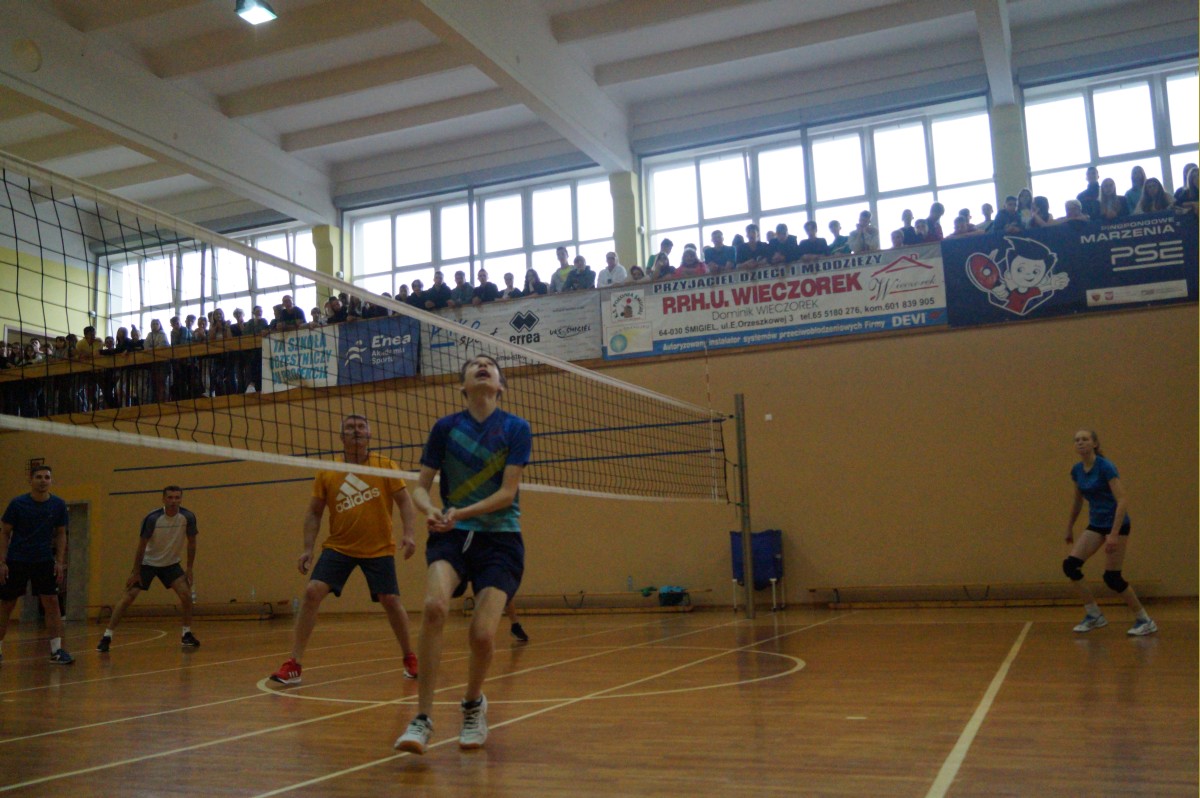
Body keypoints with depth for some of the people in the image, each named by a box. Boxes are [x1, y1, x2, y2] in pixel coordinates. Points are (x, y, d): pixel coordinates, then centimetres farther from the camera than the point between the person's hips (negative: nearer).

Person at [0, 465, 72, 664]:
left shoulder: (58, 505, -1)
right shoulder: (17, 504, -7)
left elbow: (61, 534, 7)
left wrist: (60, 562, -1)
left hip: (44, 561, 1)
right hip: (16, 561, -1)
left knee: (52, 602, -7)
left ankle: (57, 650, -4)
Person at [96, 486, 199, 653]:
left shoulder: (188, 517, -17)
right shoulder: (152, 518, -24)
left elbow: (191, 542, -4)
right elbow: (141, 545, -16)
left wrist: (189, 568, -4)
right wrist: (136, 572, -14)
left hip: (171, 563, 2)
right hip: (147, 562, -2)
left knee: (186, 594, -13)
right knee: (128, 597, -9)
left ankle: (187, 635, 3)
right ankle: (107, 637, 0)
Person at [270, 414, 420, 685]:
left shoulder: (386, 467, -3)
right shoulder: (326, 473, 2)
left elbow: (405, 502, -3)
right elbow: (314, 513, 7)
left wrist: (409, 533, -17)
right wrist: (307, 548, -1)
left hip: (379, 549, -1)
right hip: (338, 547, 1)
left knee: (390, 601, -1)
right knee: (312, 593, -13)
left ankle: (410, 659, 22)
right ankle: (293, 665, -5)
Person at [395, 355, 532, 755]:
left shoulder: (516, 428, -2)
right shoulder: (445, 427, 3)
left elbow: (507, 492, -9)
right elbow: (420, 486, 5)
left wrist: (461, 513, -22)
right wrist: (430, 510, -17)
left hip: (500, 538, -1)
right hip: (451, 537, 1)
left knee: (482, 634, -16)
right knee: (434, 606, -29)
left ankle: (473, 704, 18)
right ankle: (423, 718, -18)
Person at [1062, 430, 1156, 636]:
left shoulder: (1105, 466, -18)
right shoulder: (1076, 470, 3)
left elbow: (1122, 501, -22)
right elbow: (1077, 500, 19)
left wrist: (1113, 535, -28)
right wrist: (1070, 528, 25)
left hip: (1116, 524, -7)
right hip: (1096, 524, 7)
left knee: (1112, 577, -8)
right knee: (1070, 565, -6)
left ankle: (1144, 621, 10)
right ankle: (1094, 615, 6)